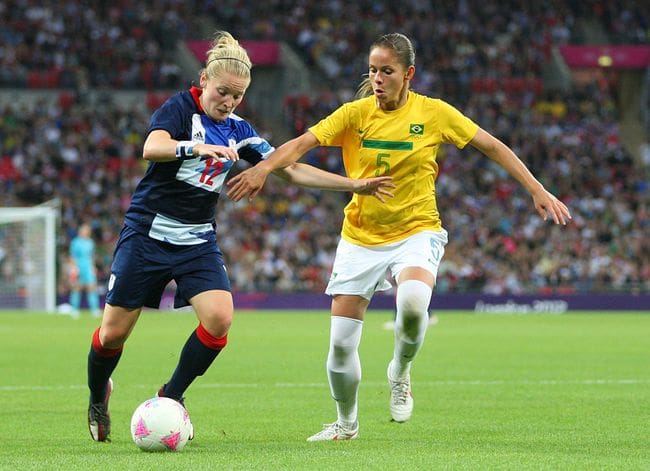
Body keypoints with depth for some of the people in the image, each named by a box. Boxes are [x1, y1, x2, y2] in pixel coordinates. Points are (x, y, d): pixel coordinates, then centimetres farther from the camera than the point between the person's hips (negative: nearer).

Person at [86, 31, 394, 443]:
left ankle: (171, 396, 2)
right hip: (148, 233, -4)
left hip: (198, 240, 4)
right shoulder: (179, 108, -10)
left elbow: (291, 169, 8)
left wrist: (355, 185, 1)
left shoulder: (238, 131, 7)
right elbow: (152, 148, -30)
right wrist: (198, 147, -49)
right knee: (114, 332, -2)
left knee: (220, 319, -18)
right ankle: (98, 396, 29)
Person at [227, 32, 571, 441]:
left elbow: (493, 146, 1)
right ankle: (346, 424, 25)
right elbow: (302, 143, -15)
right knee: (341, 343, -2)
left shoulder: (434, 113, -5)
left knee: (413, 300, -35)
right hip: (360, 237, 2)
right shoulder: (355, 113, -4)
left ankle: (400, 372, -4)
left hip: (416, 232, -2)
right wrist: (264, 168, -34)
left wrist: (538, 191, -2)